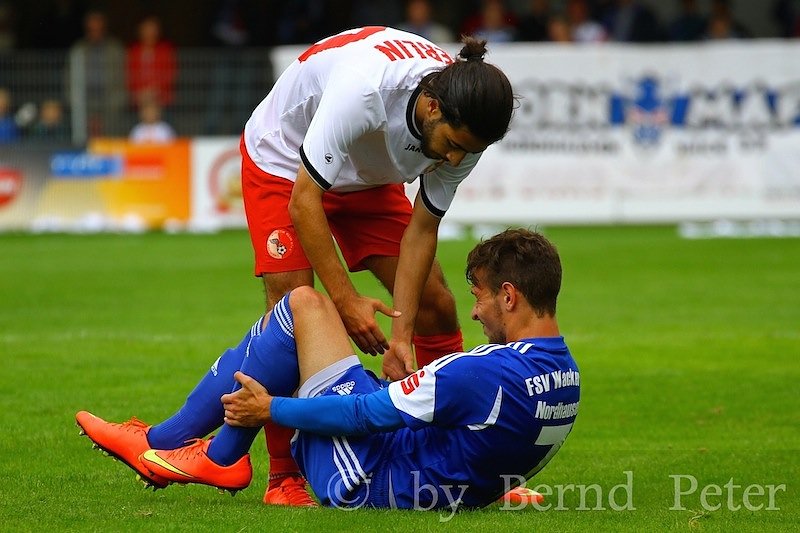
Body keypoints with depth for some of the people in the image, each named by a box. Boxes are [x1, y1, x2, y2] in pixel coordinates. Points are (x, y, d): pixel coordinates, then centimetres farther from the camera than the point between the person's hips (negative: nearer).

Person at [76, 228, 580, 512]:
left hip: (367, 482, -9)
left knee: (304, 303, -4)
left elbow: (367, 413, -20)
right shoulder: (566, 375, 0)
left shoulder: (488, 372, -27)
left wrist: (273, 408, -8)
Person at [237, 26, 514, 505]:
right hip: (284, 163, -5)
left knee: (435, 303, -4)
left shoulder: (464, 129, -24)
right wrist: (345, 298, -34)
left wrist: (401, 336, -20)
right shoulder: (364, 88, -43)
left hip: (366, 178, 5)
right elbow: (303, 200, -34)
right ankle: (283, 478, -14)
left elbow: (422, 229, -14)